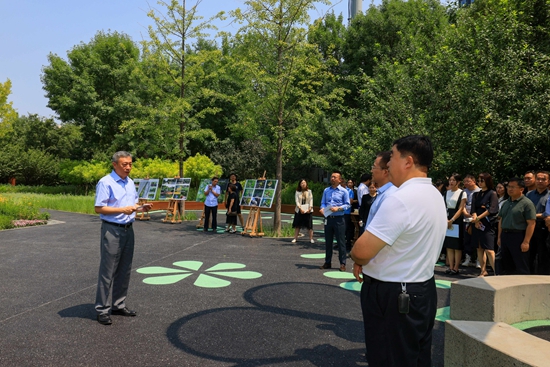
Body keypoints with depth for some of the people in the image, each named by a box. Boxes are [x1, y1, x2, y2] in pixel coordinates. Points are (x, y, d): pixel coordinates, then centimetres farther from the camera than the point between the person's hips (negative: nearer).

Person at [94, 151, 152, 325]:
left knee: (124, 270, 12)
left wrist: (142, 208, -1)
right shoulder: (105, 182, -10)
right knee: (108, 271, -2)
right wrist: (122, 210, -21)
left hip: (128, 229, 7)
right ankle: (102, 309, 8)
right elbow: (98, 208, -14)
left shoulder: (130, 183, 13)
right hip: (112, 230, -7)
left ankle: (118, 304, 23)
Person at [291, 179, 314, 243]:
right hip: (299, 210, 0)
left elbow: (311, 200, 2)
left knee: (309, 225, 0)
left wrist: (310, 208, -11)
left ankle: (311, 239, 5)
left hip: (308, 211, 0)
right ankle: (295, 238, 8)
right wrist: (300, 209, -15)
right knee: (297, 225, 3)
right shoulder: (297, 192, 3)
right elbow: (297, 201, -3)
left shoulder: (309, 191, 5)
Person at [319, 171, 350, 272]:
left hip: (339, 219, -4)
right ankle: (327, 262, 21)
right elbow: (323, 203, 8)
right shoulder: (326, 190, 9)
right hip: (328, 218, 4)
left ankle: (342, 263, 9)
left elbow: (347, 204, -4)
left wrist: (338, 208, -19)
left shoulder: (343, 191, -3)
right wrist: (322, 208, -12)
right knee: (328, 241, 11)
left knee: (341, 241, 1)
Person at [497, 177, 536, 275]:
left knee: (521, 268, -2)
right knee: (506, 266, 15)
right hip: (505, 236, 8)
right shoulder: (506, 203, 14)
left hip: (518, 236, -8)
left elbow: (531, 224, -15)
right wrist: (499, 237, 13)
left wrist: (526, 242, -19)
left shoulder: (527, 203, -10)